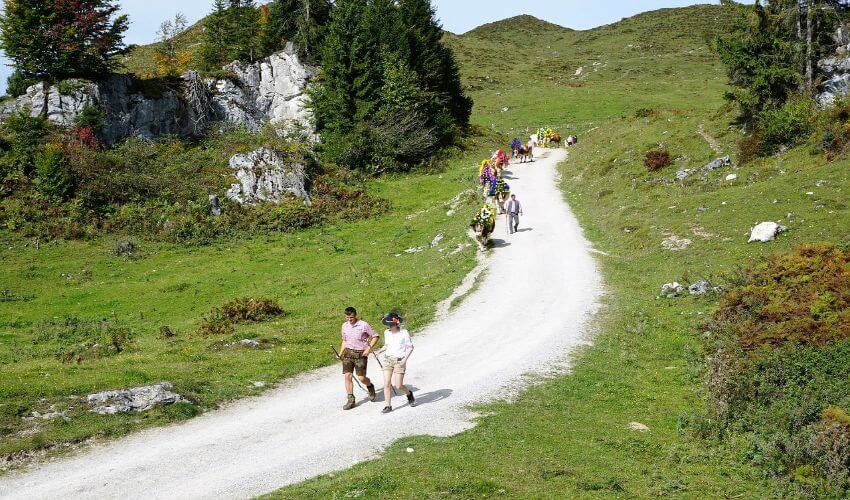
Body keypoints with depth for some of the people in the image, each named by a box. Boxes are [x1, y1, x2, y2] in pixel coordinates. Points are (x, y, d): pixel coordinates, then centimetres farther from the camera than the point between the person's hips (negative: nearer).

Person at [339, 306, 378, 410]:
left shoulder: (364, 325, -8)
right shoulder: (344, 326, 9)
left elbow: (375, 336, -2)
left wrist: (369, 348, -12)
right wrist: (340, 354, 12)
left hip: (360, 354, -4)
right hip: (348, 352, 4)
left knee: (361, 377, -6)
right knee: (347, 376, -5)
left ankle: (370, 387, 29)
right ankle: (351, 400, 2)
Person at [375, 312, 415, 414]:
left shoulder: (404, 333, -10)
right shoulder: (387, 333, 5)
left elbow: (410, 347, -5)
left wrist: (405, 359, -16)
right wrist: (380, 351, 0)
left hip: (399, 361, -4)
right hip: (388, 359, 4)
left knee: (398, 386, -5)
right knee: (386, 384, -5)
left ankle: (409, 394, 27)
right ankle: (388, 406, 3)